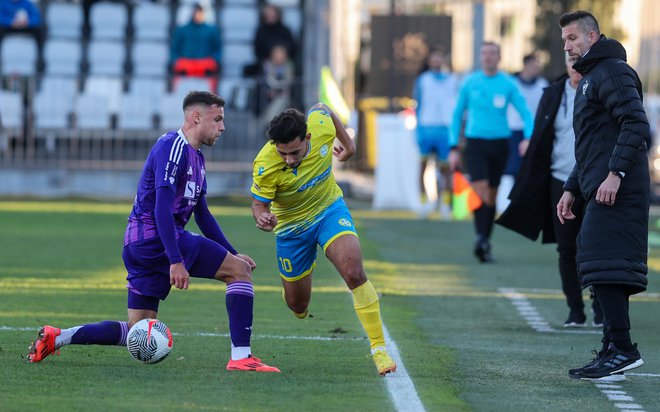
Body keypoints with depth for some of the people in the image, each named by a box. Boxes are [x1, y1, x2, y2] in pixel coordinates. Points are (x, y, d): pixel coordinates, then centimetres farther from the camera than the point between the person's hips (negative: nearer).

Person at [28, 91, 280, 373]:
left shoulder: (196, 157, 21)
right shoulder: (173, 147, -11)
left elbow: (203, 215, 29)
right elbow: (161, 207, -20)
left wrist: (232, 253, 24)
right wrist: (176, 261, -26)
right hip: (156, 237, -10)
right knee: (240, 271, -7)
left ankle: (55, 337, 5)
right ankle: (241, 357, -12)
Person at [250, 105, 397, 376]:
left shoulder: (321, 126, -25)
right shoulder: (265, 166, -32)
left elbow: (321, 107, 0)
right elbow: (259, 203, -18)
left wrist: (348, 142, 13)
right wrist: (262, 217, -42)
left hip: (330, 209, 1)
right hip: (291, 226, -1)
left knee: (354, 273, -26)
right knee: (298, 305, 11)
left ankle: (379, 349, -19)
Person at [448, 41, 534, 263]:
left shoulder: (508, 84, 3)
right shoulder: (470, 83, 5)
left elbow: (525, 113, 0)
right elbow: (457, 115, 11)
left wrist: (528, 138, -18)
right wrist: (453, 147, 6)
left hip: (499, 144, 1)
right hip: (475, 143, -1)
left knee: (491, 196, 8)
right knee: (481, 191, -19)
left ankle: (485, 243, 17)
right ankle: (481, 238, -22)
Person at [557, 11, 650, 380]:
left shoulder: (612, 71, -6)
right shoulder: (589, 79, 27)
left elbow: (636, 124, -20)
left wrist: (615, 173, -25)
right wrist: (571, 190, 28)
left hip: (617, 191, -11)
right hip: (600, 192, 11)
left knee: (603, 266, -15)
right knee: (604, 268, 10)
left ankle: (623, 348, -18)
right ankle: (614, 350, 12)